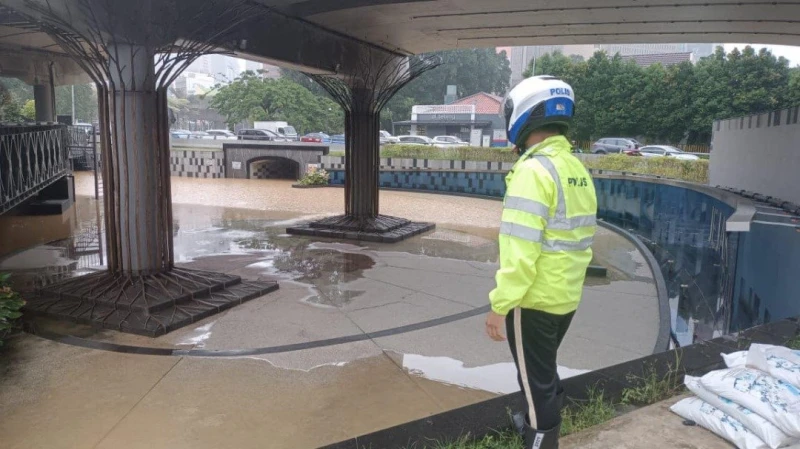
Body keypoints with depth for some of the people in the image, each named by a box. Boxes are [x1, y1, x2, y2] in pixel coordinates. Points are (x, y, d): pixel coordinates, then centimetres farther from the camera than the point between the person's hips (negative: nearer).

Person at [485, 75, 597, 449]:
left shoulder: (534, 170, -21)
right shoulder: (578, 170, 6)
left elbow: (520, 251, -25)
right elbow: (582, 239, 13)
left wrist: (499, 305, -19)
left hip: (534, 300, -9)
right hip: (566, 297, 9)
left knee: (536, 378, 8)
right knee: (545, 371, 27)